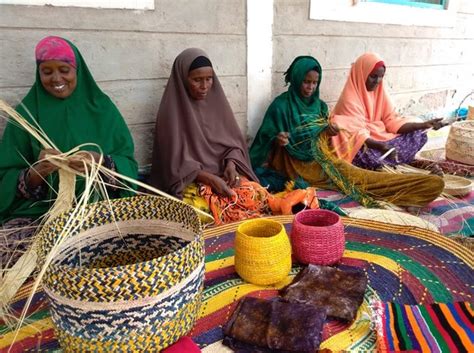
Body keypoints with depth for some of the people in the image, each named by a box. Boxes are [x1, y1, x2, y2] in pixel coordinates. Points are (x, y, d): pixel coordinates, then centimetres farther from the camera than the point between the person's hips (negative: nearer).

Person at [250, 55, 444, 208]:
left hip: (323, 159, 5)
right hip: (299, 166, -5)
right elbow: (265, 140, -5)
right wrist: (277, 140, -28)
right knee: (360, 178, -21)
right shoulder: (281, 105, -3)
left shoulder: (319, 105, 15)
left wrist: (330, 132, -3)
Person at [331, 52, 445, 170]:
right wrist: (379, 146, -42)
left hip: (380, 137, 7)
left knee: (419, 135, -3)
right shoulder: (349, 99, -17)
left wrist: (424, 125, -9)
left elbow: (393, 121, 2)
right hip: (361, 145, -7)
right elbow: (356, 134, -25)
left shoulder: (379, 92, 5)